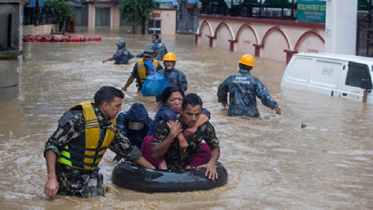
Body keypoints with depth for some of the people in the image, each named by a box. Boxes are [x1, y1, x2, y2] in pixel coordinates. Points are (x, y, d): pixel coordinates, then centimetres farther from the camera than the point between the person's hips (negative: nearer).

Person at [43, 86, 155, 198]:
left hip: (89, 175, 6)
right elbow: (52, 145, -18)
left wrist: (152, 169, 21)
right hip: (66, 174, -6)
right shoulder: (78, 118, -17)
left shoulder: (111, 127, 6)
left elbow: (128, 150, 19)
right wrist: (51, 178, -27)